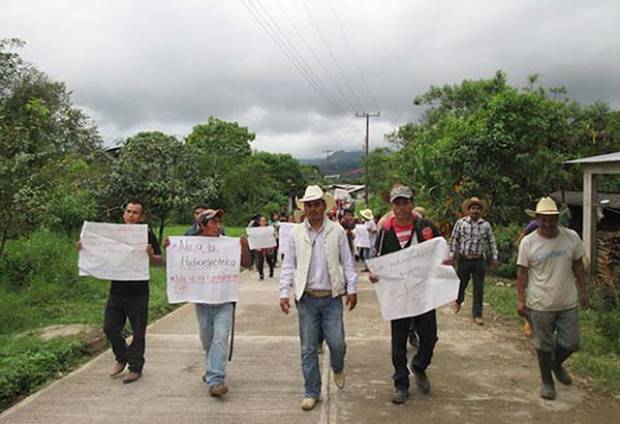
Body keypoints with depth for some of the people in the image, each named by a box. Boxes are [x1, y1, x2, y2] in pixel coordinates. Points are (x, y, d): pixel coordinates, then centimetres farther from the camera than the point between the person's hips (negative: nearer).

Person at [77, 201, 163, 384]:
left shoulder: (147, 235, -7)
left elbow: (160, 261, -9)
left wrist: (151, 256, -30)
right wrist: (83, 248, -6)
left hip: (138, 293, -4)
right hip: (116, 291, 4)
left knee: (138, 332, 6)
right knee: (110, 328, 10)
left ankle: (135, 367, 23)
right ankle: (122, 358, 35)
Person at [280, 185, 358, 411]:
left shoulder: (337, 231, 2)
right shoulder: (296, 233, 4)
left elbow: (347, 262, 5)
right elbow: (288, 265, 5)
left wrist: (352, 289, 0)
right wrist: (284, 293, -2)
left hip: (332, 297, -1)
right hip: (307, 298, 1)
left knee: (337, 343, -2)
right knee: (308, 348, 5)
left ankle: (337, 368, 33)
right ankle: (311, 392, 20)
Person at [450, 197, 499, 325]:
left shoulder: (486, 225, 0)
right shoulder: (460, 222, -5)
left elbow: (491, 242, 7)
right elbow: (454, 239, 0)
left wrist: (494, 257, 6)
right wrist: (452, 254, -3)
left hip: (478, 261, 1)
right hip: (463, 260, -1)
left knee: (479, 289, 2)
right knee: (461, 284, 14)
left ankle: (477, 314, 12)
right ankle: (458, 301, 46)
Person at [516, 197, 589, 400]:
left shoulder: (572, 237, -4)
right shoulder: (528, 242, -10)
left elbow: (578, 266, 8)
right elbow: (522, 272, -4)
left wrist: (583, 292, 9)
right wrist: (521, 299, -7)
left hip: (568, 303, 3)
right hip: (540, 305, -2)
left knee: (571, 344, 11)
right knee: (544, 346, 10)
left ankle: (556, 364, 42)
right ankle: (546, 381, 31)